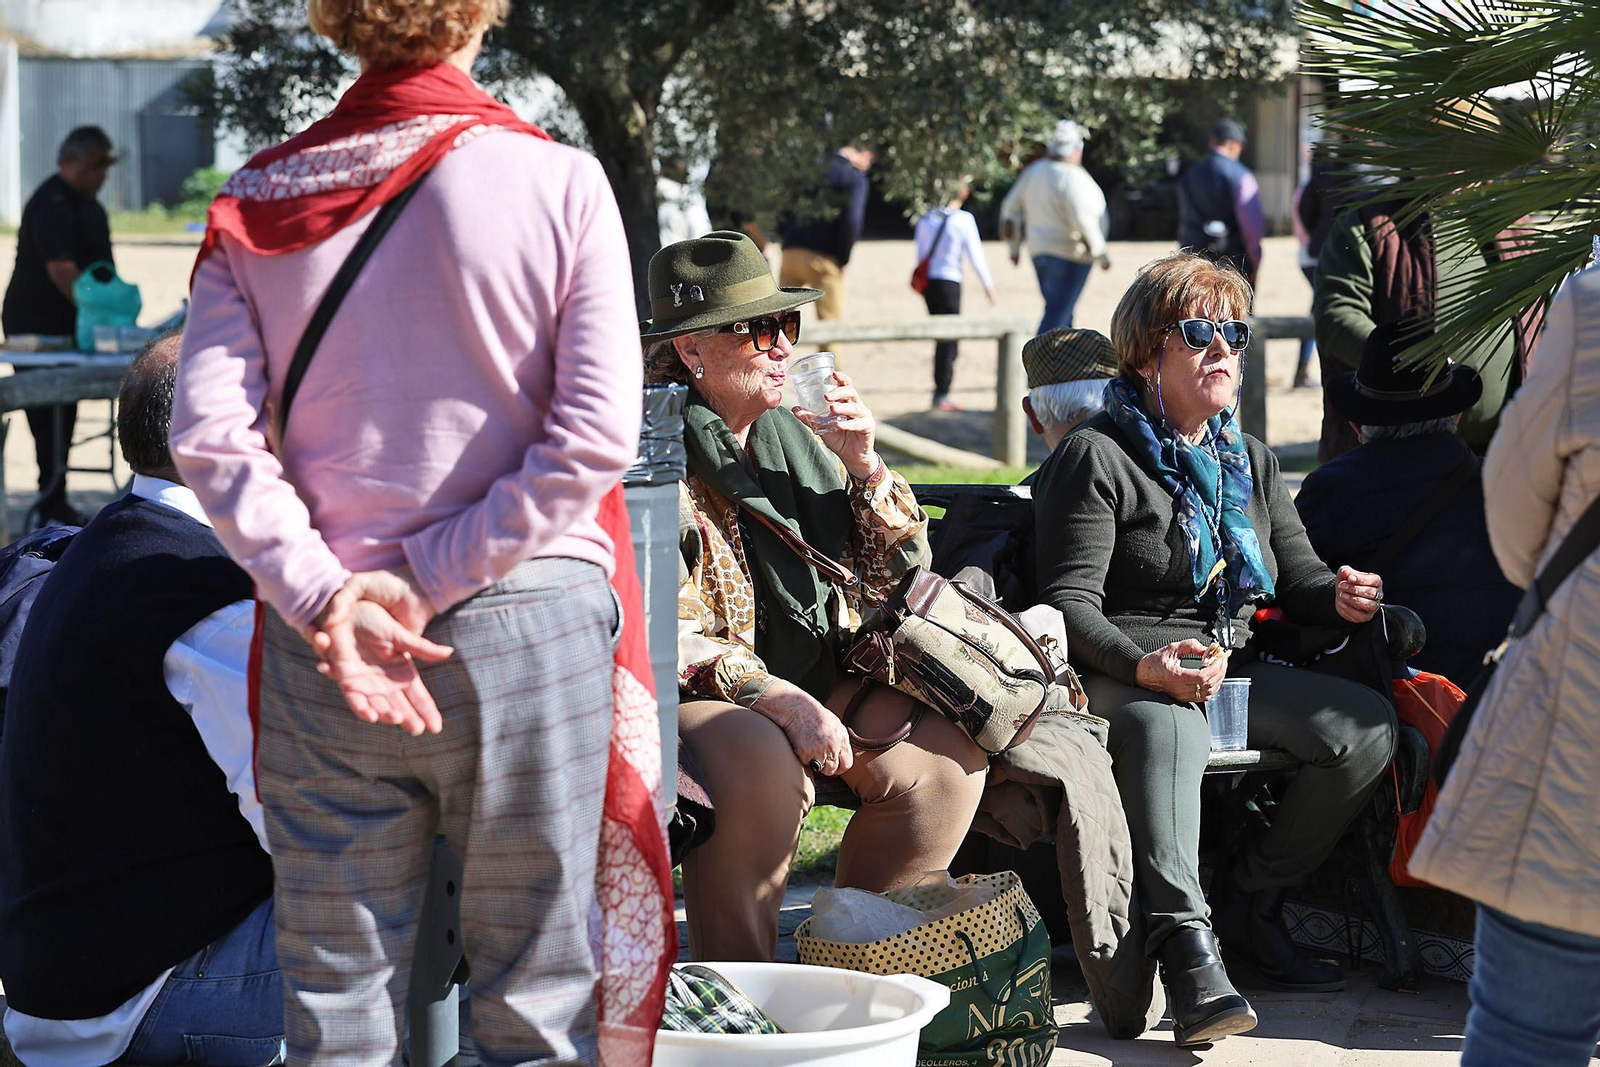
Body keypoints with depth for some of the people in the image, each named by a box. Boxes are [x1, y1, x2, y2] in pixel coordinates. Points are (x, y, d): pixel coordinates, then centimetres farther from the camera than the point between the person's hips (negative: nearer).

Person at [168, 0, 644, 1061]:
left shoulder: (255, 205, 3)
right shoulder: (559, 183, -3)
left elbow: (209, 436, -6)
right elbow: (598, 432, -11)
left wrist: (324, 596, -10)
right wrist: (430, 584, -10)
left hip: (325, 636, 2)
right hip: (528, 618, -2)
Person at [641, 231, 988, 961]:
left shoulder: (796, 434, 11)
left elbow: (895, 573, 14)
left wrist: (864, 467, -3)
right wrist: (777, 699, -27)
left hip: (808, 686, 7)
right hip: (687, 702, -7)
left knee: (949, 742, -12)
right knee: (763, 759, -37)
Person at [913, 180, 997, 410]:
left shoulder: (925, 220, 8)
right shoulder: (964, 220, -8)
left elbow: (920, 255, 13)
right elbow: (975, 254, -7)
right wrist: (989, 286, 1)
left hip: (927, 282, 6)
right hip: (949, 282, -6)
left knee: (941, 337, 16)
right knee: (949, 340, -1)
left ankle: (940, 389, 18)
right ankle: (941, 395, -4)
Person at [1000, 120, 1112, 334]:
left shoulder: (1033, 172, 8)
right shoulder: (1072, 177, -16)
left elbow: (1010, 209, 14)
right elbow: (1082, 221, -22)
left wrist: (1014, 246, 24)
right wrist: (1101, 254, -12)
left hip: (1039, 250, 8)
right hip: (1070, 257, -8)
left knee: (1061, 314, 17)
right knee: (1057, 316, -9)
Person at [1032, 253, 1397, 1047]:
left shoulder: (1249, 461, 20)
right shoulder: (1097, 458, -4)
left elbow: (1298, 577, 20)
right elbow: (1069, 603, -11)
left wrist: (1338, 596, -6)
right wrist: (1145, 666, -30)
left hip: (1232, 670, 7)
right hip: (1122, 676, -7)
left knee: (1367, 725, -13)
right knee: (1167, 725, -41)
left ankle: (1249, 897, -1)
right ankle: (1187, 948, -49)